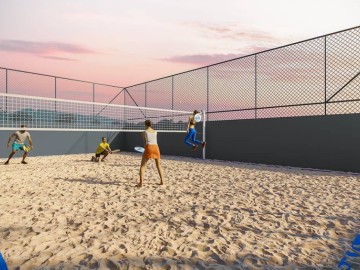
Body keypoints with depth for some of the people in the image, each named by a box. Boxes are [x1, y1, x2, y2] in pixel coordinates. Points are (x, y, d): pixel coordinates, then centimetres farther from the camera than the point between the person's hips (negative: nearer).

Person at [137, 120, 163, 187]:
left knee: (142, 166, 6)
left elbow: (144, 142, 13)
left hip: (149, 148, -3)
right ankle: (161, 181, 22)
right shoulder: (155, 132, 16)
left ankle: (141, 183, -3)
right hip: (156, 147, 4)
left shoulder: (144, 132, 7)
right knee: (158, 165, 21)